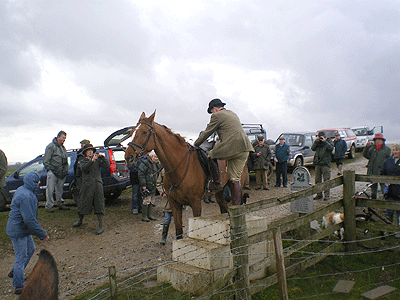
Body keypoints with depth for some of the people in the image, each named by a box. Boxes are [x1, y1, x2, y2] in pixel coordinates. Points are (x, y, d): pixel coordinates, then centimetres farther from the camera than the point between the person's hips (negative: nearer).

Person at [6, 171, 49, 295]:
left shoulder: (22, 190, 5)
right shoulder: (25, 197, -29)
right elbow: (29, 220, -30)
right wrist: (42, 234, -22)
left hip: (23, 229, 10)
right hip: (18, 231, -10)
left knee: (30, 249, 22)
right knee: (21, 257, 2)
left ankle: (15, 272, 40)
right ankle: (19, 287, 15)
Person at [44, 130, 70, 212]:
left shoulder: (63, 147, 19)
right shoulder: (51, 146, -5)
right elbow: (46, 160, -8)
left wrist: (66, 170, 17)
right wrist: (49, 169, -12)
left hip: (61, 173, 7)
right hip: (53, 172, -7)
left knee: (59, 189, 14)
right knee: (50, 190, -5)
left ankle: (60, 204, 23)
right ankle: (49, 206, 1)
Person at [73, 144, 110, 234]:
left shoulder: (97, 160, 13)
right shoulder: (82, 162, 11)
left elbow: (107, 166, 1)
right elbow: (84, 169, -11)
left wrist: (102, 157, -10)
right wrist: (92, 161, -23)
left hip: (97, 184, 0)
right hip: (87, 185, 0)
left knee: (99, 204, -2)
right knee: (83, 203, 9)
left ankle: (100, 226, 3)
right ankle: (80, 220, 36)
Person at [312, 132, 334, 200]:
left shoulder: (329, 141, 5)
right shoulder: (318, 142, 15)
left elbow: (331, 148, -14)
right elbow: (313, 148, 1)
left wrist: (324, 141, -13)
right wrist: (316, 141, -6)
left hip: (325, 164, -4)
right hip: (318, 163, 4)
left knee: (326, 180, -4)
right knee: (317, 180, 6)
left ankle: (327, 194, 4)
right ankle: (319, 194, 16)